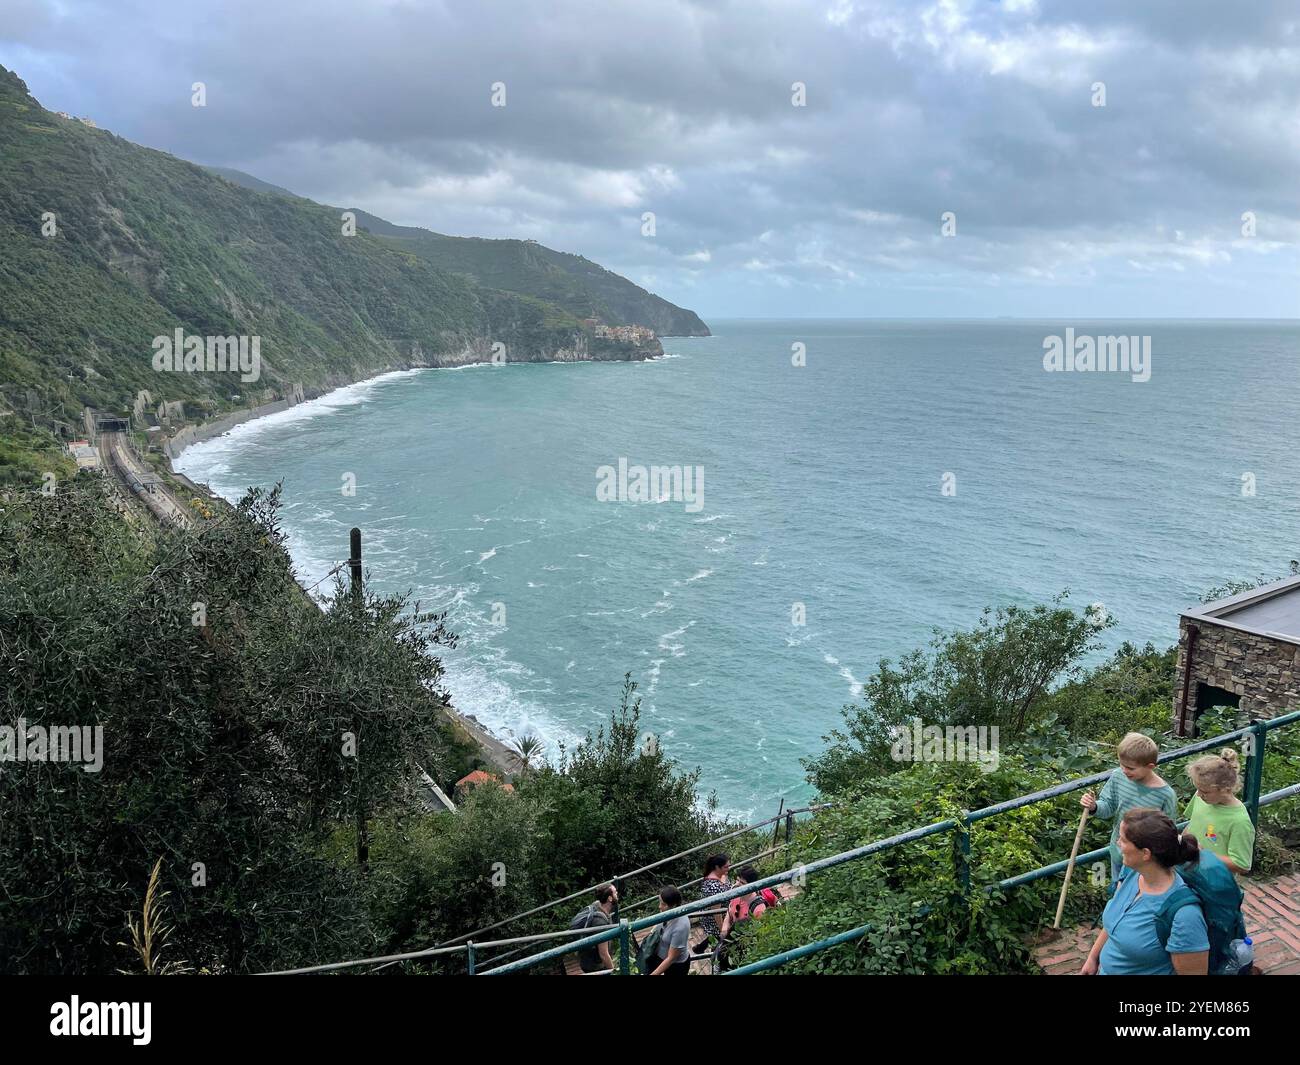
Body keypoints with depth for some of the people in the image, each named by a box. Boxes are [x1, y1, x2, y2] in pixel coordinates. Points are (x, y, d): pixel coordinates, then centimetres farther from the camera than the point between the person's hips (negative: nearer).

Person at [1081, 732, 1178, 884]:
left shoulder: (1165, 795, -26)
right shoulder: (1118, 777, -14)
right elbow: (1109, 806, -3)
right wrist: (1094, 806, -24)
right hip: (1117, 849, 5)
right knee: (1115, 889, 27)